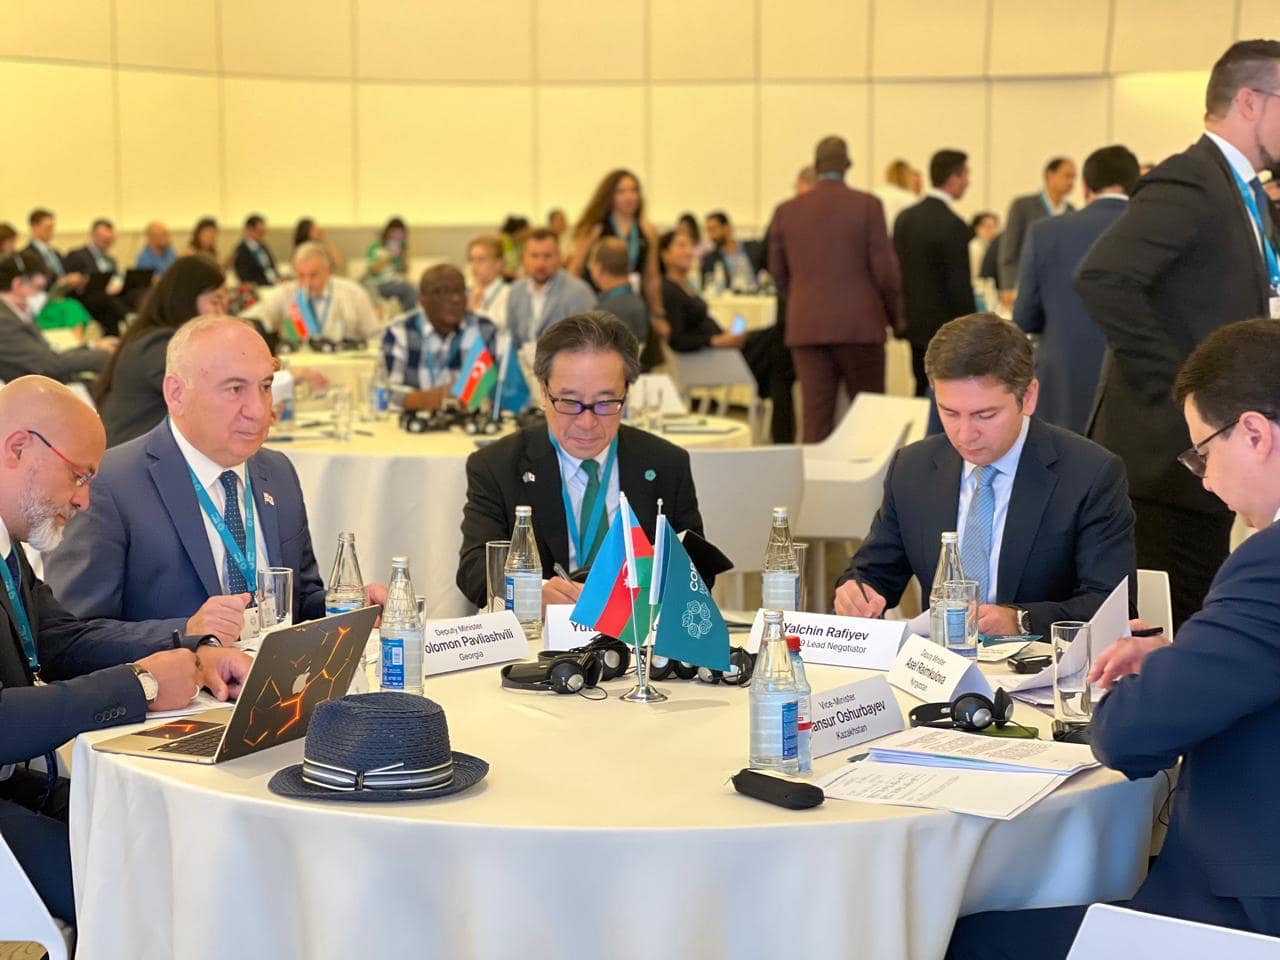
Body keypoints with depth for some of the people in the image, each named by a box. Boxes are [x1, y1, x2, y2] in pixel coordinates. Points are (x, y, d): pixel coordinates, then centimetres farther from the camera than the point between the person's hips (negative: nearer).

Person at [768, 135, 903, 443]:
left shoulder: (786, 211, 5)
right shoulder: (868, 205, -4)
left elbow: (778, 273, 11)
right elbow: (884, 268, -5)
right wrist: (895, 315, 10)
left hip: (806, 327, 2)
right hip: (860, 324, -2)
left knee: (816, 416, 2)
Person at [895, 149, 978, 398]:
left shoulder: (905, 217, 6)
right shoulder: (953, 225, -17)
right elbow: (960, 286, -17)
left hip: (914, 324, 8)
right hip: (945, 329, -8)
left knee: (923, 392, 14)